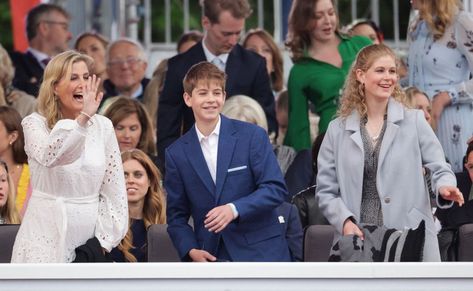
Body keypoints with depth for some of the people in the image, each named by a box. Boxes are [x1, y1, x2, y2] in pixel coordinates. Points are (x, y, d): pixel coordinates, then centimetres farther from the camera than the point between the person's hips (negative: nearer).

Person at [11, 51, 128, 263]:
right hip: (46, 237, -3)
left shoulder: (103, 126, 6)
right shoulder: (35, 124, -3)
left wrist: (105, 241, 2)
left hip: (89, 233, 3)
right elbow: (48, 155, -27)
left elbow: (114, 191, 7)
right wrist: (82, 118, -29)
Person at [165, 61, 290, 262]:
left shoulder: (253, 136, 0)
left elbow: (276, 189, -4)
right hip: (211, 258, 2)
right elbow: (177, 215, 11)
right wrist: (190, 250, -7)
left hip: (259, 254, -2)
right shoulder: (177, 153, 7)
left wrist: (235, 209, -19)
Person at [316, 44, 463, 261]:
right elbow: (326, 190, 10)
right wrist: (344, 221, -8)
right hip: (357, 240, 1)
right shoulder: (338, 130, 10)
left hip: (410, 241, -1)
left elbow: (439, 168, 4)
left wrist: (445, 186, -20)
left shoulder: (413, 121, 7)